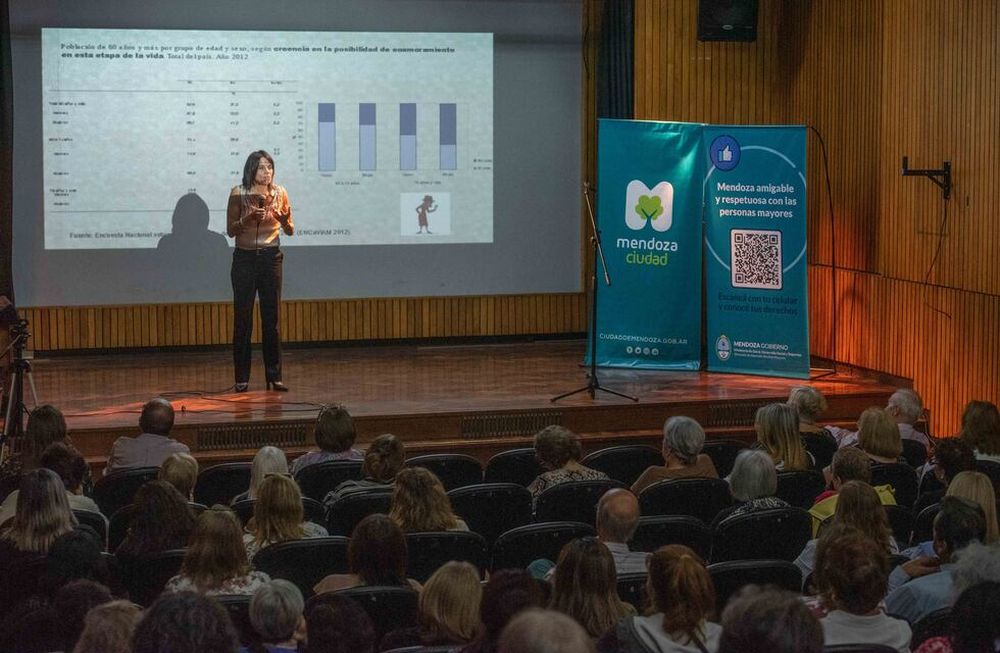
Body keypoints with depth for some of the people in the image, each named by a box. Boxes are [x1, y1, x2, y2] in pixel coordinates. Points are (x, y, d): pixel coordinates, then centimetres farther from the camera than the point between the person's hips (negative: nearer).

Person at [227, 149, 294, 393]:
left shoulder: (279, 193, 3)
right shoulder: (238, 193, -4)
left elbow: (290, 231, 7)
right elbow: (230, 230, -1)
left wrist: (284, 219, -15)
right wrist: (249, 218, -18)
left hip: (271, 257, 2)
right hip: (245, 257, -2)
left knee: (271, 318, 2)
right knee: (242, 318, -1)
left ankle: (274, 376, 6)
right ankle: (242, 378, 5)